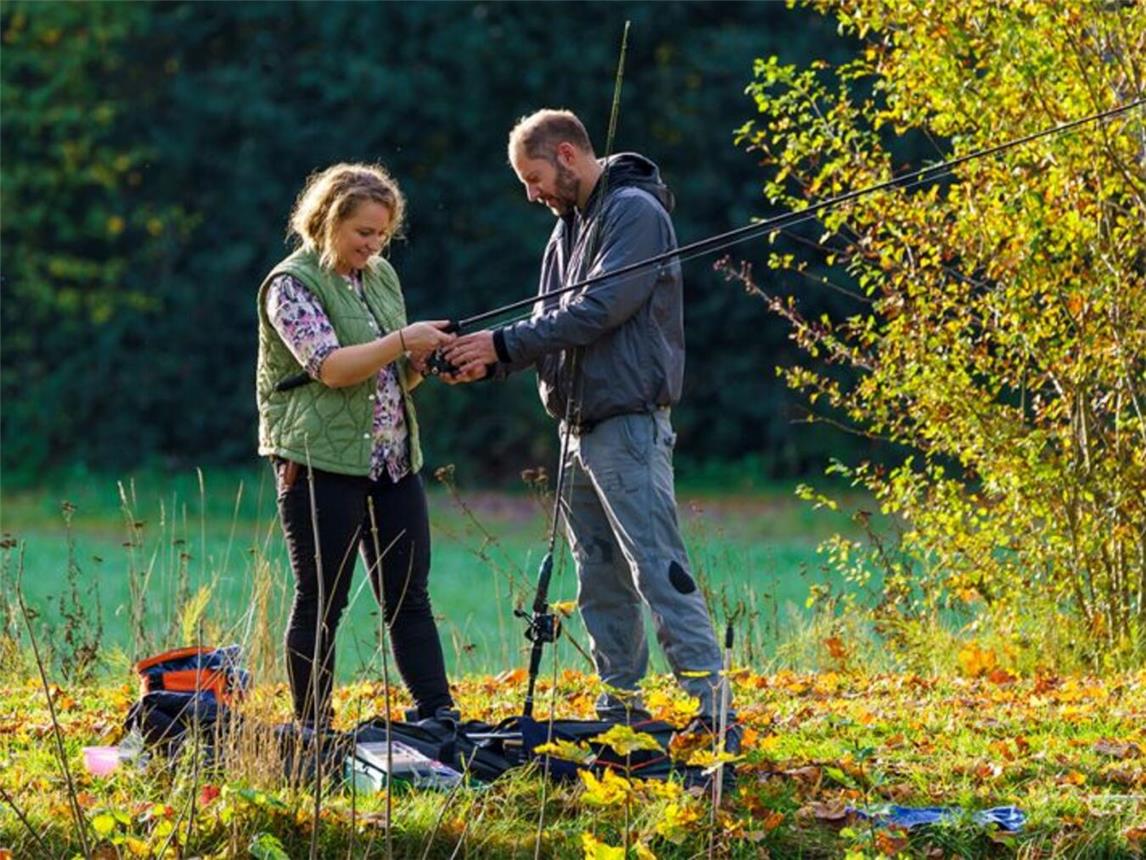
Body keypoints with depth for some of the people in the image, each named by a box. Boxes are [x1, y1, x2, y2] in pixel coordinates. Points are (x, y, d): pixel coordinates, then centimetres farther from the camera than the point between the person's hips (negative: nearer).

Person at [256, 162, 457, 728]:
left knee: (409, 596, 4)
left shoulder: (382, 276, 15)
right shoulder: (292, 284, -7)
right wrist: (404, 341, -21)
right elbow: (330, 367, -20)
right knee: (321, 602, -2)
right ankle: (313, 731, 3)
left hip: (393, 460, 7)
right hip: (322, 463, -7)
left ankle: (440, 718, 3)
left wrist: (428, 359, 0)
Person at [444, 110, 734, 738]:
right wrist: (492, 363, 0)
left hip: (629, 421, -9)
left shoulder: (635, 211, -10)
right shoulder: (569, 226, 18)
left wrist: (503, 342, -15)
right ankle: (621, 704, 15)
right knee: (599, 576, 10)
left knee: (657, 565, -14)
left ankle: (710, 703, -16)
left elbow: (597, 310, -18)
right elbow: (553, 322, 18)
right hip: (580, 424, 9)